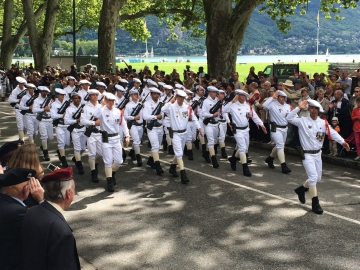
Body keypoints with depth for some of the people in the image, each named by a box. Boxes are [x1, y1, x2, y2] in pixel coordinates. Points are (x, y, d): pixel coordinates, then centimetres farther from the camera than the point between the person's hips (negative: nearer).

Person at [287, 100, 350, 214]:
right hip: (307, 154, -6)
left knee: (317, 178, 15)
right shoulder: (303, 120, -8)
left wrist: (342, 142, -25)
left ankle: (301, 189, 39)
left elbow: (332, 133, -10)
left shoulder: (323, 123, 2)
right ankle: (315, 203, -6)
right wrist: (299, 108, -23)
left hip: (318, 153, 6)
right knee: (313, 177, -13)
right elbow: (289, 118, -20)